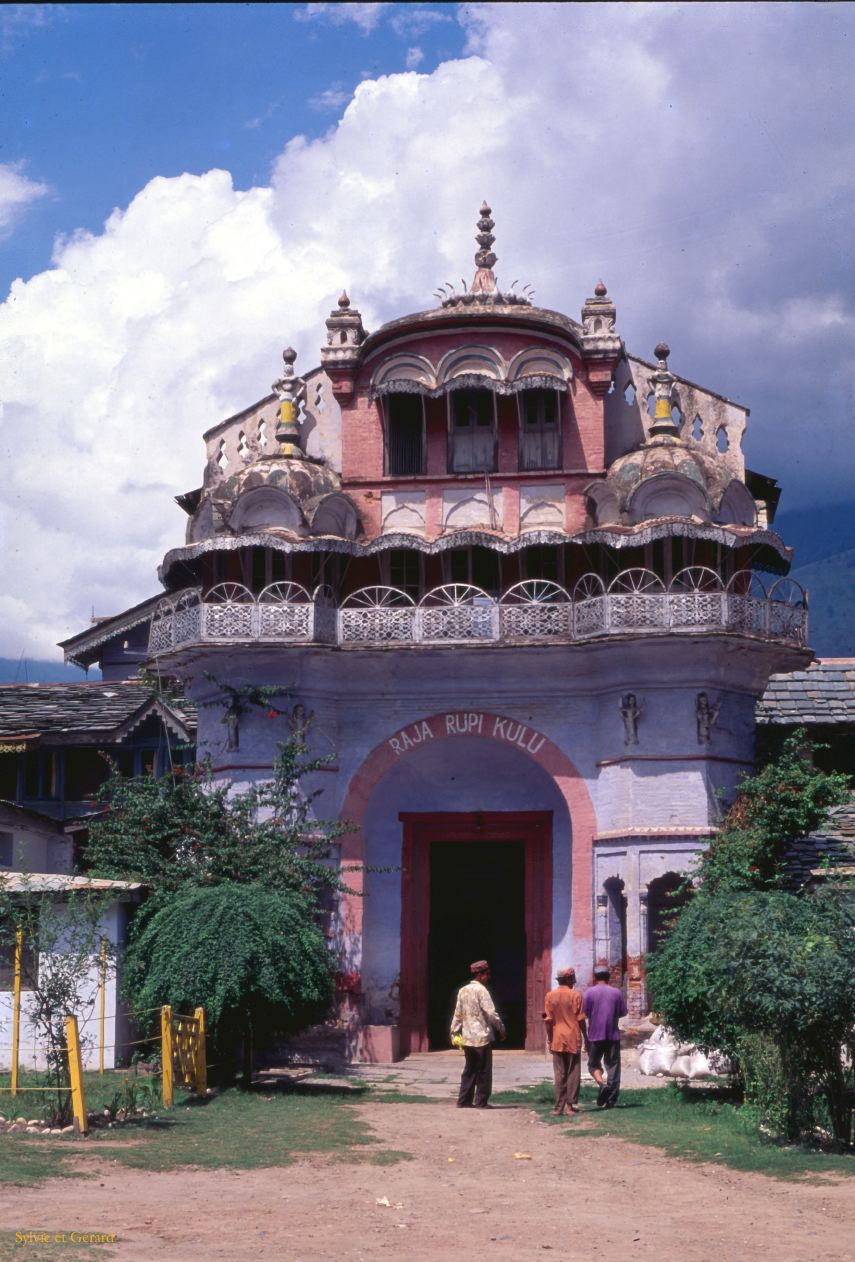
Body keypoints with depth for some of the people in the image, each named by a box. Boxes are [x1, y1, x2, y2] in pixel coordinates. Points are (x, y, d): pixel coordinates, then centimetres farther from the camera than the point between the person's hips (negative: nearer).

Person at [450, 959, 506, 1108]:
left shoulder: (463, 990, 9)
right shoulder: (481, 990, -13)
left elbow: (458, 1014, 12)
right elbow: (491, 1013, -15)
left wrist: (454, 1033, 17)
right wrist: (501, 1029, -4)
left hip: (467, 1038, 7)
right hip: (482, 1037, -7)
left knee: (469, 1069, 12)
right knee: (484, 1071, 1)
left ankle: (464, 1100, 11)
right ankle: (481, 1101, 3)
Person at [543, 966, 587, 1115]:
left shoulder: (550, 996, 2)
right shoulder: (576, 995, -5)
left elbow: (548, 1020, 0)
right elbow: (580, 1019, -6)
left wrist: (550, 1040, 7)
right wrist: (586, 1039, 3)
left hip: (557, 1040, 2)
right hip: (573, 1039, -2)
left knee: (559, 1074, 6)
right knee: (573, 1074, 5)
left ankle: (559, 1107, 4)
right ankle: (571, 1105, 2)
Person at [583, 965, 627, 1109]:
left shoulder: (589, 992, -4)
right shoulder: (616, 992, 2)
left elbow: (584, 1013, -6)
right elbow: (623, 1012, 5)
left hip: (595, 1035, -1)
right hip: (613, 1035, 1)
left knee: (593, 1064, 11)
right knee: (613, 1066, 5)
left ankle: (602, 1083, -19)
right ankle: (611, 1100, 2)